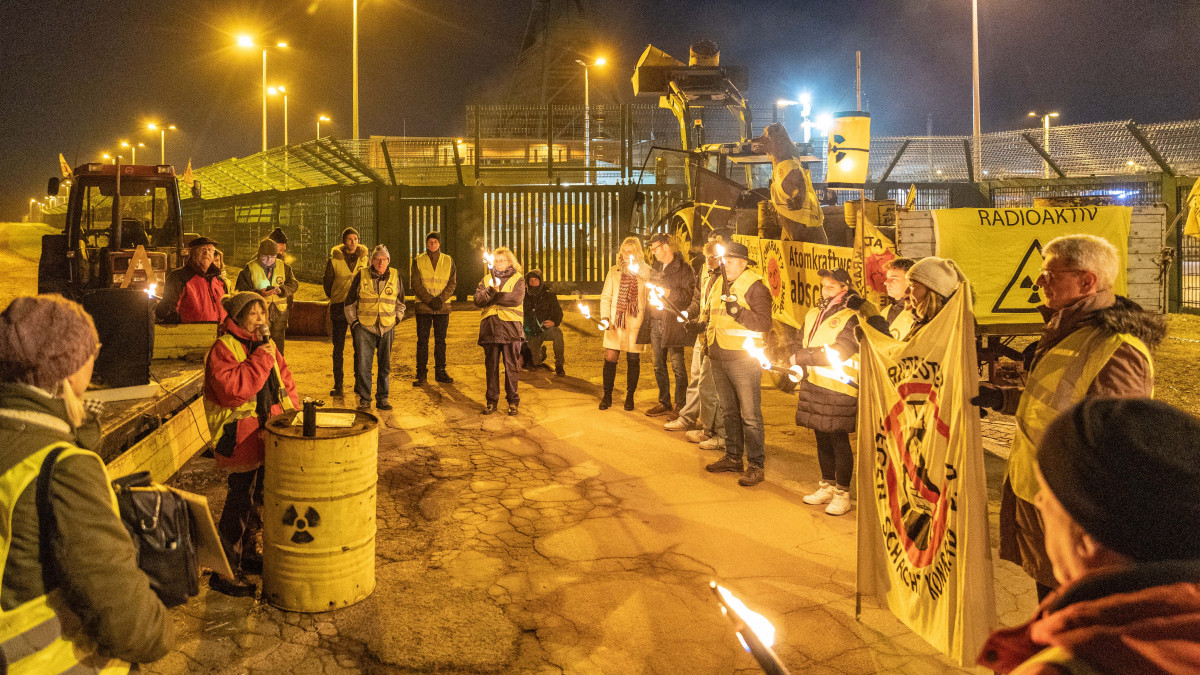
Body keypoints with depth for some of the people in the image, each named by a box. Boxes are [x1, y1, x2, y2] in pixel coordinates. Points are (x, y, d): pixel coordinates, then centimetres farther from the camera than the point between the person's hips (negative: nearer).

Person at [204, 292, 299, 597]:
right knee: (240, 501, -5)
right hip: (241, 439, -8)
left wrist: (289, 410, 4)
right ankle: (224, 572, 5)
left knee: (259, 498, 18)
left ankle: (247, 553, 36)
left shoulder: (267, 345, 12)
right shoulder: (223, 349, -12)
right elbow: (232, 389, -25)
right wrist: (260, 360, -24)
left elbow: (286, 382, 18)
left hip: (270, 436, 8)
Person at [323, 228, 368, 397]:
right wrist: (337, 299, 11)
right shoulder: (334, 260, 1)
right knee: (338, 347, 1)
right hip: (339, 307, -1)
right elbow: (327, 284, 11)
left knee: (360, 346, 2)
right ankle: (337, 385, 6)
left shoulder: (364, 259, 5)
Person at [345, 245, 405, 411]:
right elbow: (350, 301, 8)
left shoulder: (395, 276, 4)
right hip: (365, 328, -2)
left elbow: (400, 302, 19)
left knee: (385, 366, 6)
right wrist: (353, 322, 4)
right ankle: (364, 399, 8)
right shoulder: (361, 276, -1)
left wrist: (396, 319, 11)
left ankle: (382, 400, 15)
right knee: (363, 365, -3)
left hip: (387, 328, 2)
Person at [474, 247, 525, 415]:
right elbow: (478, 300, 1)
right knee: (491, 366, 7)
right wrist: (491, 291, -17)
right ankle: (491, 401, 15)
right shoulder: (487, 279, 15)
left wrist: (493, 296, -6)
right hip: (490, 329, 3)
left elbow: (516, 299, -12)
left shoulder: (517, 279, 6)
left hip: (510, 328, -3)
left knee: (511, 366, 0)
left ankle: (513, 401, 9)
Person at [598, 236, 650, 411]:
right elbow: (606, 296, 8)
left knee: (633, 360, 5)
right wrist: (605, 317, -3)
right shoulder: (614, 272, 10)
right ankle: (607, 396, 14)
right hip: (616, 321, 2)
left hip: (636, 322, -1)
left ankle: (630, 396, 20)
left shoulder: (645, 272, 2)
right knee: (610, 359, 0)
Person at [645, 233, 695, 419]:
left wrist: (666, 292, -22)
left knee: (677, 367, -2)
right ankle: (664, 403, 22)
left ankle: (679, 406, 6)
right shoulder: (654, 268, 16)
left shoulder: (684, 269, -5)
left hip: (673, 322, -7)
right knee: (659, 366, 12)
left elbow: (688, 296, -13)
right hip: (655, 322, 7)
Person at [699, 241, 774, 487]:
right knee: (729, 411, 17)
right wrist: (703, 324, 12)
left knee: (750, 415, -4)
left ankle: (756, 466, 3)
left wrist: (738, 312, -27)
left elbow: (764, 323, -19)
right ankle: (733, 457, 29)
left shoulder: (755, 287, -10)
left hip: (743, 358, -8)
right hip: (719, 358, 8)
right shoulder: (719, 285, 14)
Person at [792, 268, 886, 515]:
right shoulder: (813, 314, 15)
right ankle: (827, 487, 28)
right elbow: (801, 343, 22)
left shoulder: (851, 317, -8)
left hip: (838, 388, -7)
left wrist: (802, 357, -14)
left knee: (838, 441, -2)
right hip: (812, 386, 7)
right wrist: (798, 368, 4)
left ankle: (842, 494, 8)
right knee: (822, 439, 15)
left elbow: (840, 351, -18)